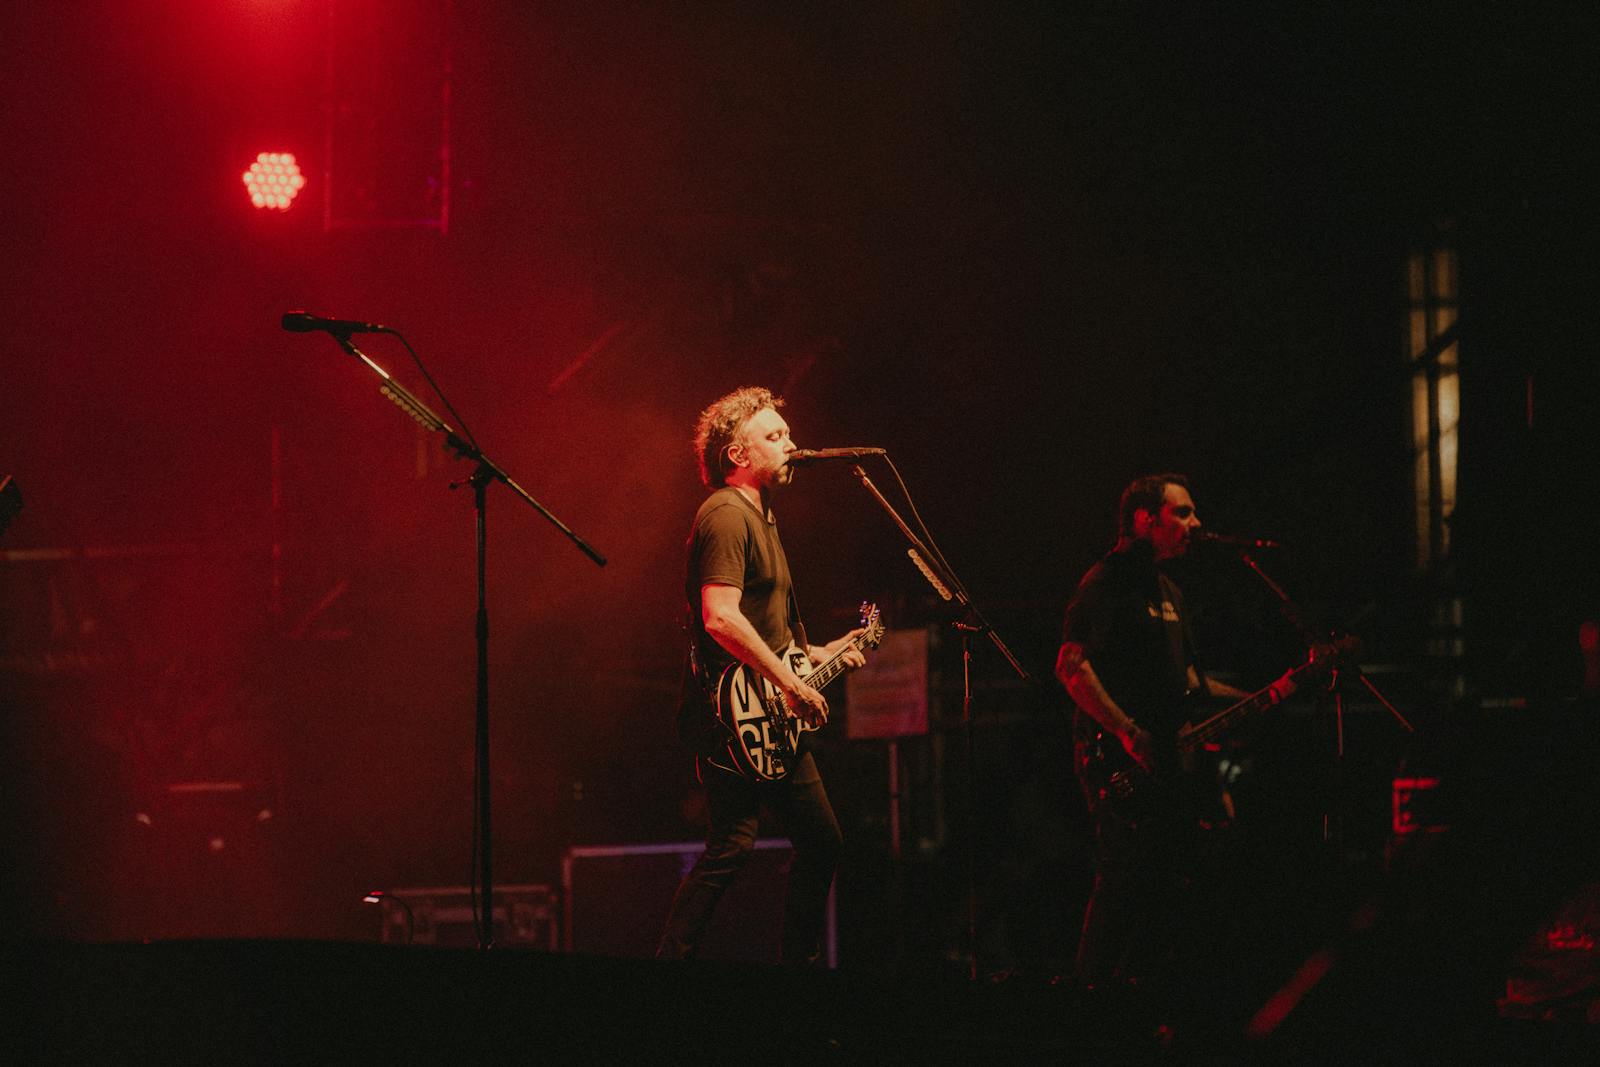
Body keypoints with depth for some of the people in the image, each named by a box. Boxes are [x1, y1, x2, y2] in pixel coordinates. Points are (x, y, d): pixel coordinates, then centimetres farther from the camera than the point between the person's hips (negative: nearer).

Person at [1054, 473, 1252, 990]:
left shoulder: (1167, 591, 21)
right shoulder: (1107, 582, -9)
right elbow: (1071, 665, -19)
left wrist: (1255, 701, 18)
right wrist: (1126, 731, -26)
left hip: (1162, 761, 9)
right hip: (1115, 755, -9)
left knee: (1165, 887, 7)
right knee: (1124, 879, -15)